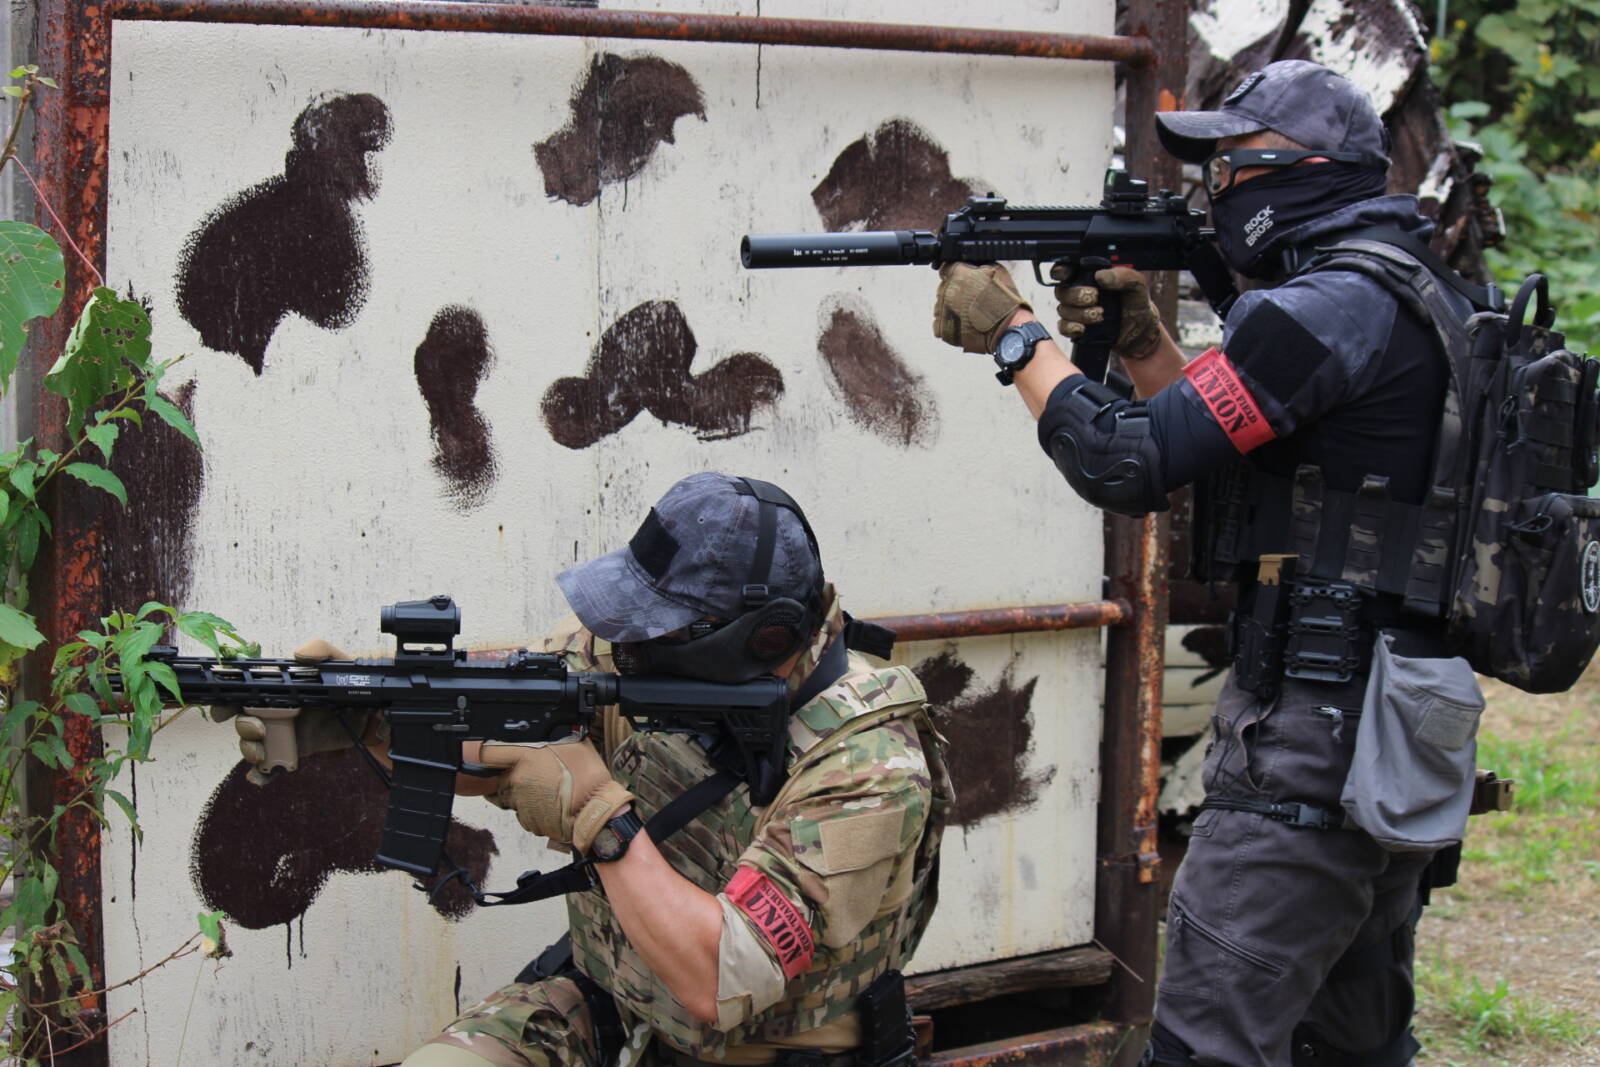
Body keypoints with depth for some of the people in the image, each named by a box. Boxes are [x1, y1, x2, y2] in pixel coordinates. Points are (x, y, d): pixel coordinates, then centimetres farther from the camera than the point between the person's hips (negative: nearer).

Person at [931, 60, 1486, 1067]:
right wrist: (1141, 335, 8)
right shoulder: (1421, 294, 15)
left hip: (1317, 730, -11)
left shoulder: (1328, 307, -17)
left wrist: (1013, 332, -5)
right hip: (1410, 724, 11)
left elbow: (1130, 462, -18)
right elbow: (1221, 447, 20)